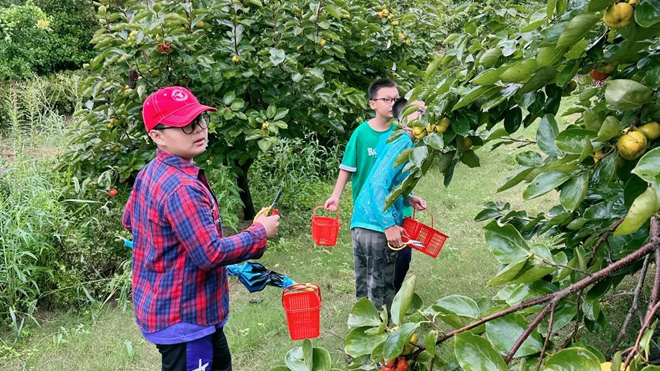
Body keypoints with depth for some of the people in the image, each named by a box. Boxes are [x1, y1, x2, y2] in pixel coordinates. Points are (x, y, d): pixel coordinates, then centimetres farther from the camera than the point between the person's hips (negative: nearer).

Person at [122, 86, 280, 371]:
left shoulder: (150, 173, 2)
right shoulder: (181, 188, -30)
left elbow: (130, 220, 17)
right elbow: (211, 253, -29)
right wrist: (260, 233, -17)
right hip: (183, 318, -10)